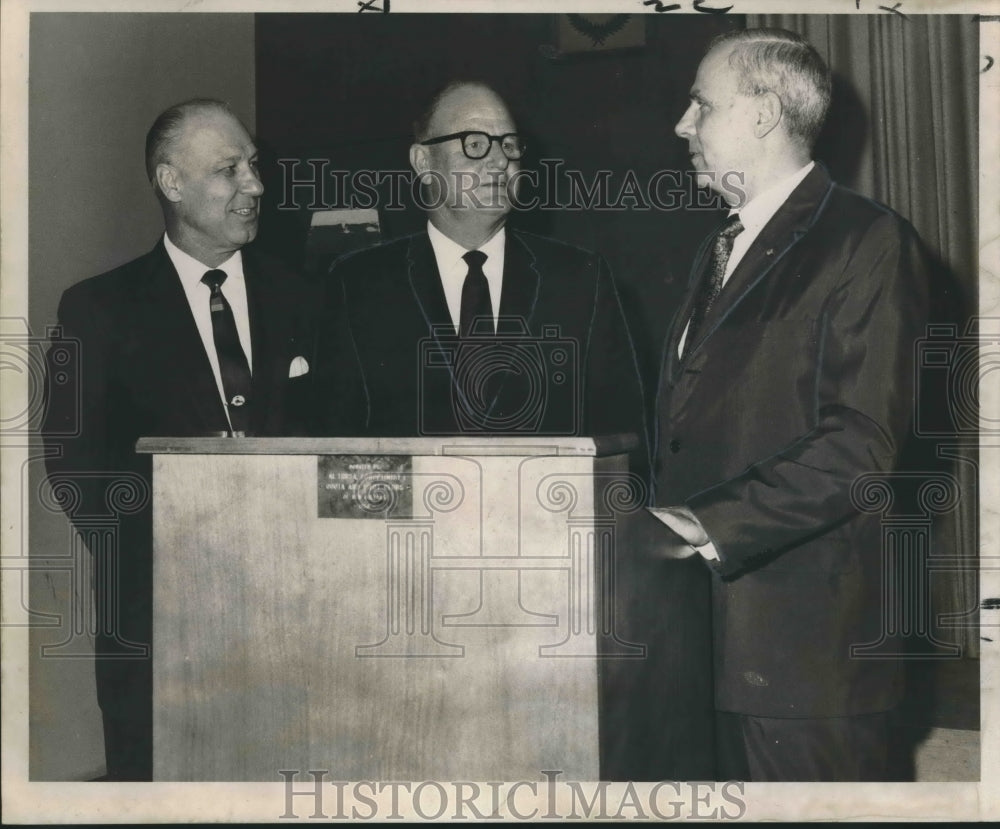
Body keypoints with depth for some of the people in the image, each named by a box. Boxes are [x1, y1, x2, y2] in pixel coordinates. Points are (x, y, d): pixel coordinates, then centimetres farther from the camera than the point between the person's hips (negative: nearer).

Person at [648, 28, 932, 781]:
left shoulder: (869, 240, -8)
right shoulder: (722, 250, 19)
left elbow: (864, 442, -16)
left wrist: (718, 524, -18)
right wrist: (665, 517, 2)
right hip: (709, 625, 8)